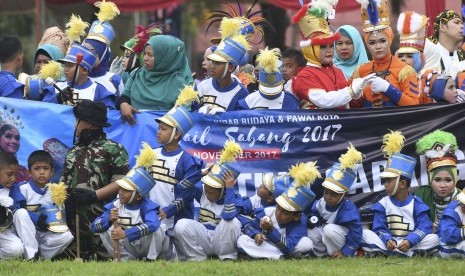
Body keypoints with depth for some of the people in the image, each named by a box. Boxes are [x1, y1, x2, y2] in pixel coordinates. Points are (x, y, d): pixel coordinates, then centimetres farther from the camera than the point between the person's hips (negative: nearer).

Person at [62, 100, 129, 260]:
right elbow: (63, 180, 26)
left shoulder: (112, 149, -1)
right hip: (72, 216, 7)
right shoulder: (74, 151, 21)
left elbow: (121, 182, -8)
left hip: (101, 217, -7)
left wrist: (93, 195, -15)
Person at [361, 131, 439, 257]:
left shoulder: (416, 204, 2)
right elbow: (379, 229, 0)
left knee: (434, 238, -27)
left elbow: (425, 227, -8)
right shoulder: (383, 204, 8)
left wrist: (410, 241, -26)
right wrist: (387, 240, -23)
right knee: (365, 234, -24)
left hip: (410, 245, -1)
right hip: (388, 244, 1)